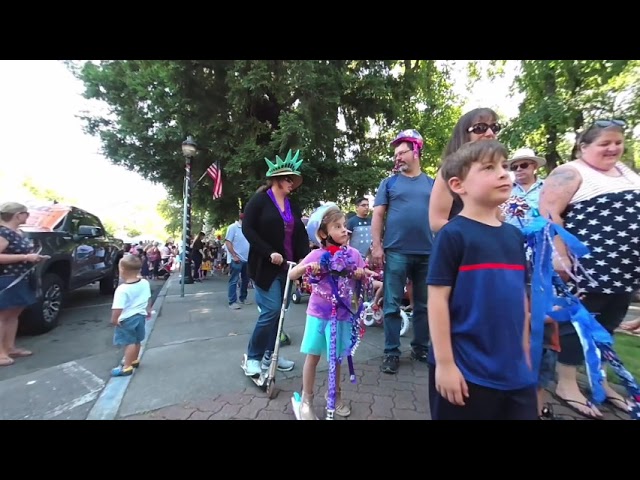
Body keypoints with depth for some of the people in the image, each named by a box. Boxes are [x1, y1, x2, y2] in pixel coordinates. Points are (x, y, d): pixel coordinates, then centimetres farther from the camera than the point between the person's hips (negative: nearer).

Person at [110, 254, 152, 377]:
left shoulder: (122, 289, -24)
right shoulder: (145, 283, -4)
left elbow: (118, 308, -26)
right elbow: (148, 299, 8)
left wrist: (114, 319, -12)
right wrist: (148, 310, 21)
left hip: (127, 319, -7)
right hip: (140, 316, 7)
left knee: (129, 342, 0)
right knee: (136, 340, 21)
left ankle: (127, 367, 7)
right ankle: (134, 360, 39)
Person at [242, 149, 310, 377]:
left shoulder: (293, 207, 13)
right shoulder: (259, 201, -4)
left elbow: (301, 234, 8)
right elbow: (248, 229, -12)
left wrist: (304, 256, -9)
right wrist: (269, 253, -19)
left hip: (286, 266, 6)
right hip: (265, 265, -6)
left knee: (278, 311, 10)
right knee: (271, 310, -10)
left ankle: (269, 354, 26)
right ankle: (252, 357, 10)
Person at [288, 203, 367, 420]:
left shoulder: (353, 254, -3)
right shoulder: (317, 255, -9)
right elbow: (291, 275, -8)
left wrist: (362, 274, -14)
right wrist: (306, 267, -26)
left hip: (342, 314, 2)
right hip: (318, 314, -2)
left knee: (336, 357, 16)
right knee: (312, 356, 8)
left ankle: (334, 395, 40)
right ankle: (306, 401, 28)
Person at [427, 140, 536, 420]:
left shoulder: (515, 236, 6)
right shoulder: (453, 235, -15)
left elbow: (521, 297, 12)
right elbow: (437, 299, -16)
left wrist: (525, 355, 15)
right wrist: (444, 363, -14)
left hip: (514, 370, 6)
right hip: (466, 370, -6)